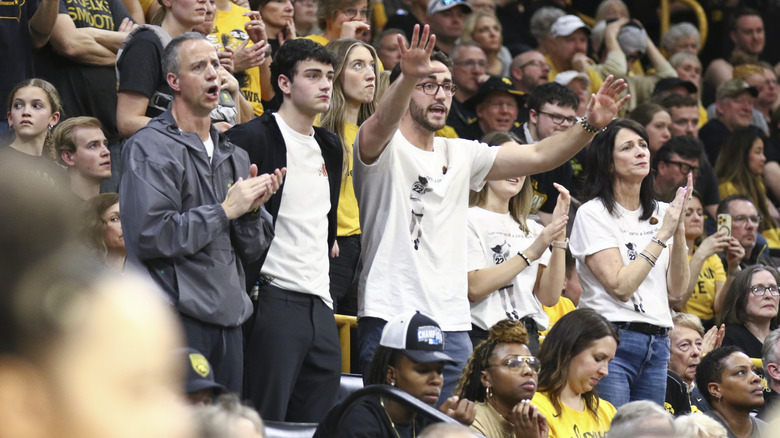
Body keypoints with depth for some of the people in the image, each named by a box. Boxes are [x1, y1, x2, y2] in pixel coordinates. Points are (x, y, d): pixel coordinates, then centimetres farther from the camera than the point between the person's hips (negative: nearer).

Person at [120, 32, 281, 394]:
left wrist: (251, 210, -4)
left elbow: (252, 249, 18)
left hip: (228, 320, 7)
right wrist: (225, 210, -12)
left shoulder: (233, 156, 18)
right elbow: (150, 235, -17)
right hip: (176, 320, -7)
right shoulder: (150, 149, -5)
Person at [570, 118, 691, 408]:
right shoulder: (593, 213, -3)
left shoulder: (660, 212, 14)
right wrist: (662, 234, -11)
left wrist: (679, 227, -3)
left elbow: (676, 290, 6)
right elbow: (620, 286, -13)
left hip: (657, 343, 6)